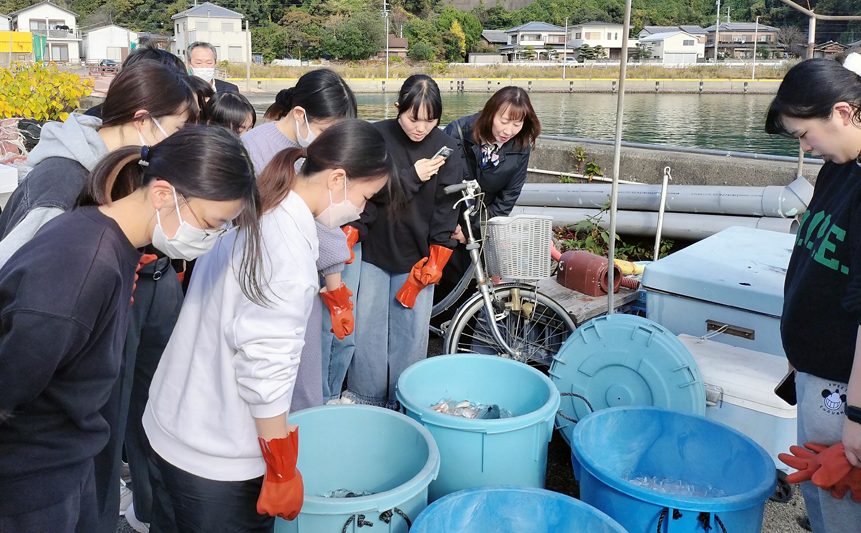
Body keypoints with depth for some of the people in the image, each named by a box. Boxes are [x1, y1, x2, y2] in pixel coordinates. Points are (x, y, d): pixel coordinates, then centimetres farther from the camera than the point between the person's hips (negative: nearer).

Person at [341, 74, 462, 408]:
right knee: (366, 325, 5)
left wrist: (434, 261, -7)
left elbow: (446, 209, -3)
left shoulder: (447, 149, -4)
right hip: (373, 249, 0)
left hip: (415, 255, 0)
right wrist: (412, 176, -20)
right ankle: (364, 396, 22)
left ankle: (402, 403, 19)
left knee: (412, 332, 3)